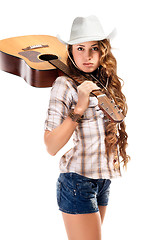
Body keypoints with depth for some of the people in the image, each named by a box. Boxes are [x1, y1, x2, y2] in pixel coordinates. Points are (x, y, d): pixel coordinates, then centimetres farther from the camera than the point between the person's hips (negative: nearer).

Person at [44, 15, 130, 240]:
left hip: (103, 180, 7)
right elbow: (51, 146, -19)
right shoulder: (65, 85, -11)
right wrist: (79, 108, -25)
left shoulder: (106, 84, 9)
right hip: (78, 181, -7)